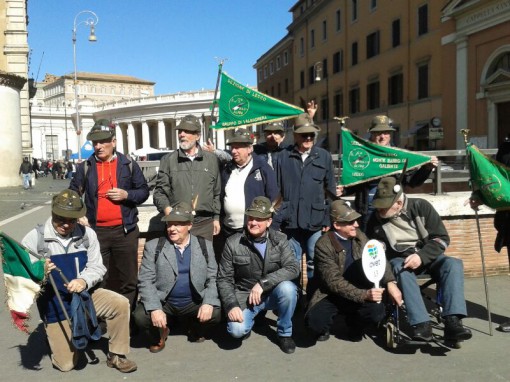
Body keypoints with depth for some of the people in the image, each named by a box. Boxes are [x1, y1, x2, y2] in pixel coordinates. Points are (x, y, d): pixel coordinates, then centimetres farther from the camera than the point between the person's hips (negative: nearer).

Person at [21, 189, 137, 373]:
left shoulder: (87, 234, -4)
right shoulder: (34, 238, -12)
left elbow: (97, 267, -6)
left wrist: (84, 280, -28)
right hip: (55, 304, -2)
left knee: (120, 303, -25)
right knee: (66, 364, -4)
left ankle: (116, 355, -4)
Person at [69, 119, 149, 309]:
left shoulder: (129, 164, 4)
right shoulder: (85, 167, 5)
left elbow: (144, 191, 8)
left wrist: (126, 195, -11)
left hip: (125, 231, 0)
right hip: (95, 231, 1)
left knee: (128, 279, 7)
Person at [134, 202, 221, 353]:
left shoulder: (205, 246, 3)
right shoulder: (153, 247, -1)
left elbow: (213, 278, 0)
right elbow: (146, 281, -7)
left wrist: (208, 303, -17)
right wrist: (155, 309, -21)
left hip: (194, 303, 1)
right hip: (163, 302, -1)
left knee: (216, 313, -24)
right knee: (141, 316, -26)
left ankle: (196, 329, 13)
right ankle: (160, 332, 10)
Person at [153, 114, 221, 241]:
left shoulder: (211, 159, 10)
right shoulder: (168, 160, 6)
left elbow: (217, 193, 13)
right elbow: (160, 191, 5)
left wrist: (216, 217, 10)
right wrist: (166, 207, -13)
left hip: (205, 223, 1)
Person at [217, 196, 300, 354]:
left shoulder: (279, 240, -7)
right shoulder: (233, 243, -9)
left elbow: (293, 268, -20)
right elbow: (224, 279, -5)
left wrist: (263, 283, -29)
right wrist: (231, 305, -20)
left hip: (272, 293, 1)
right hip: (244, 296, -1)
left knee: (287, 288, -32)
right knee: (237, 330, -27)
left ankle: (285, 333, -5)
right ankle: (250, 318, 14)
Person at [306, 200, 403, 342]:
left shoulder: (359, 236, -1)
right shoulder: (323, 245, -19)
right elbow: (334, 281, -24)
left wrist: (390, 282, -17)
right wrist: (364, 295, -33)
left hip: (359, 292, 4)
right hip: (331, 295, -4)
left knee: (377, 313, -26)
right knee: (315, 321, -32)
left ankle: (354, 324, 11)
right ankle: (324, 328, 8)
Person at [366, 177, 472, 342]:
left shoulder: (421, 206, -7)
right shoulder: (376, 219, -2)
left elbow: (442, 238, -7)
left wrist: (421, 256, -24)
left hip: (427, 256, 1)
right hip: (399, 259, 0)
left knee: (453, 264, -29)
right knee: (402, 270, -36)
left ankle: (452, 322, -39)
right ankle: (421, 324, -41)